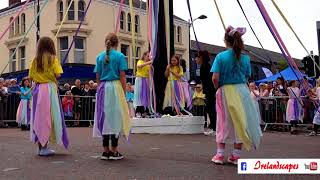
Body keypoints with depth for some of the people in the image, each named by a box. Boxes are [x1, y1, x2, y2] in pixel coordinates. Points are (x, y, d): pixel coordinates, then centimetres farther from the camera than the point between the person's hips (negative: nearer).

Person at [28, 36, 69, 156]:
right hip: (50, 89, -4)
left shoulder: (35, 60, 8)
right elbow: (58, 75, -13)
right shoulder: (53, 58, -4)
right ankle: (45, 148, 0)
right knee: (48, 117, 0)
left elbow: (30, 77, 6)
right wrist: (51, 77, 8)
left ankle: (40, 147, 16)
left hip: (37, 89, 5)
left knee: (38, 117, 10)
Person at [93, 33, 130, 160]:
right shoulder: (120, 56, -3)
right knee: (115, 117, 1)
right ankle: (114, 151, 3)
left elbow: (98, 77, 8)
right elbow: (122, 76, -6)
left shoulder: (100, 56, 9)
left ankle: (105, 151, 13)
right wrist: (124, 92, 0)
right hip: (115, 87, -4)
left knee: (104, 117, 9)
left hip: (102, 88, 4)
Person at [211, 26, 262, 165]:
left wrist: (218, 88, 4)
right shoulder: (245, 58, 1)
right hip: (242, 91, 2)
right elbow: (246, 77, 6)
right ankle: (236, 155, 17)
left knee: (223, 122, 10)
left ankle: (220, 155, 15)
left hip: (225, 92, -2)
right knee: (240, 122, 11)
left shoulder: (220, 57, -9)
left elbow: (215, 78, -14)